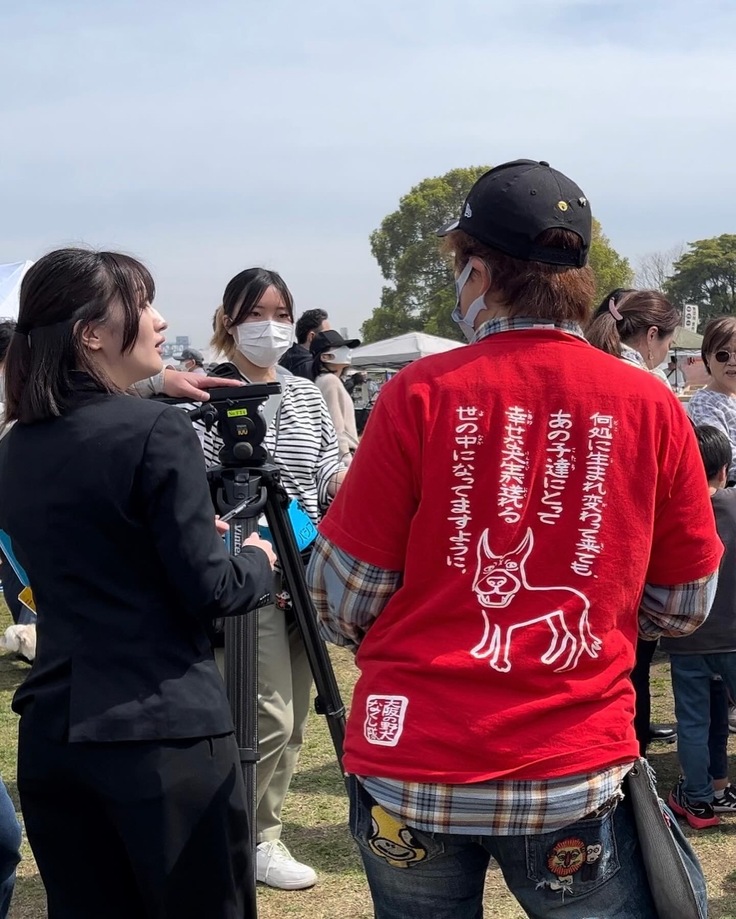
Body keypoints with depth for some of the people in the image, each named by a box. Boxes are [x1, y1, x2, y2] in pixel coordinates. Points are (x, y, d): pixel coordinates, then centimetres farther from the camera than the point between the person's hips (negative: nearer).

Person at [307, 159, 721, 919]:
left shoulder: (420, 394, -11)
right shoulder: (651, 407, -6)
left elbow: (345, 598, -4)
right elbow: (683, 606, 5)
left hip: (411, 770, 0)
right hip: (574, 776, 0)